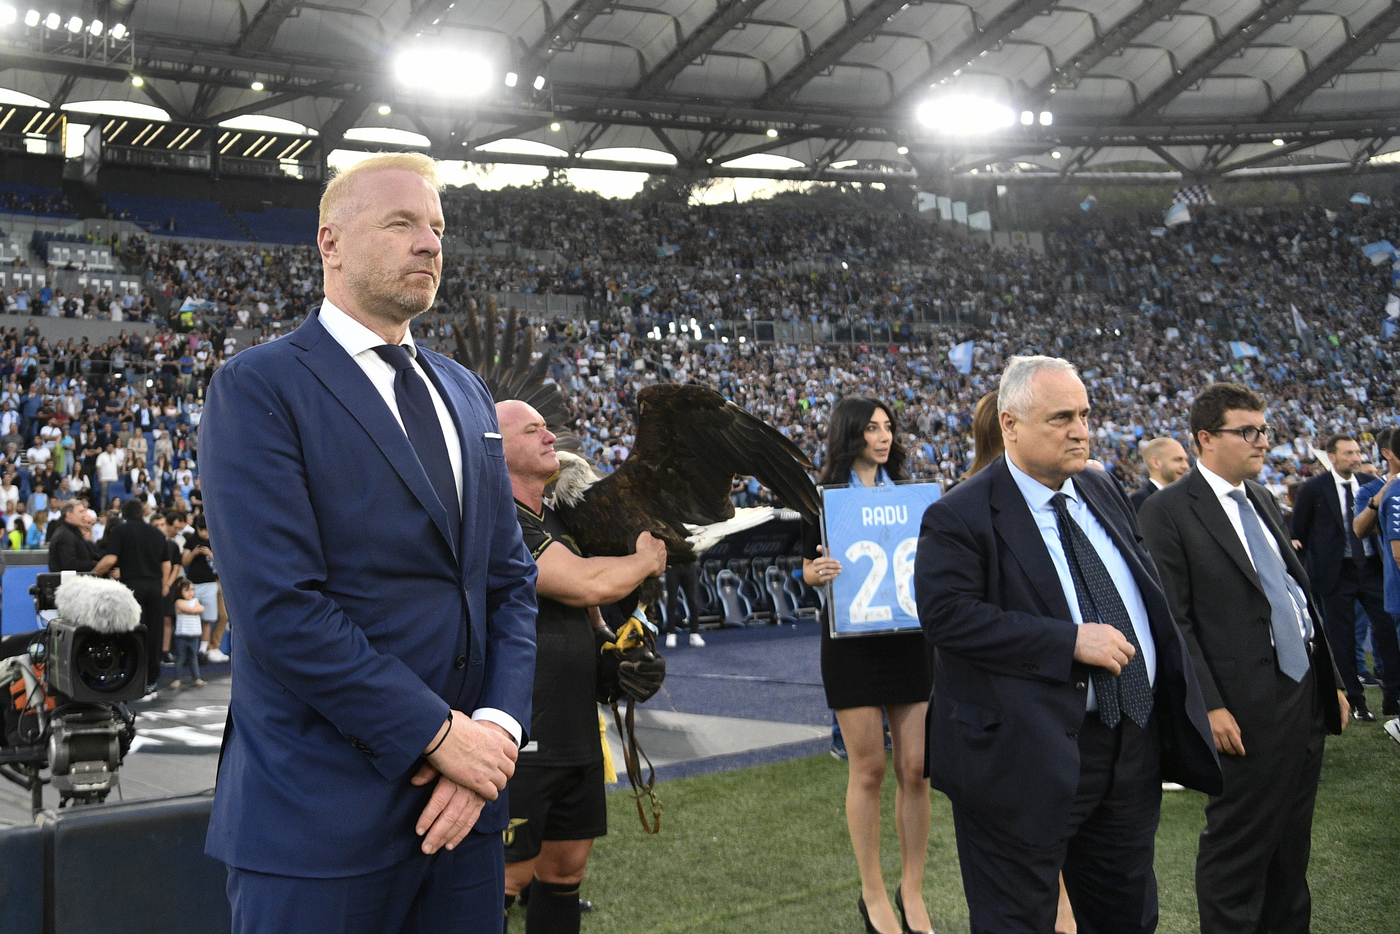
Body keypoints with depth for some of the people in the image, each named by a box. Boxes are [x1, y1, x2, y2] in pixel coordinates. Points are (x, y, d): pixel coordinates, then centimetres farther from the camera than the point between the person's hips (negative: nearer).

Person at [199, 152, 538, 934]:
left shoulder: (466, 394, 14)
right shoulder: (258, 388, -7)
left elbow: (510, 577, 11)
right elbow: (281, 605, -16)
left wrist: (498, 727, -5)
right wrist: (439, 732, -15)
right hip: (321, 812, -6)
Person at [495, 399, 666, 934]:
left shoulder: (554, 522, 16)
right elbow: (587, 584, -24)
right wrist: (647, 559, -5)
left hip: (575, 729, 9)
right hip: (521, 740, -9)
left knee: (567, 864, 14)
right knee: (510, 874, -4)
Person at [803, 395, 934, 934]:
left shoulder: (907, 492, 10)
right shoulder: (825, 496, 1)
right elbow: (808, 570, 3)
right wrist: (819, 572, -19)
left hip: (910, 638, 3)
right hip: (853, 641, -3)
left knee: (916, 768, 2)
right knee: (868, 769, 1)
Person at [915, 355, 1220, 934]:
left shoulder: (1103, 492, 11)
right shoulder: (959, 518, -13)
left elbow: (1151, 591, 20)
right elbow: (948, 615, -24)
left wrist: (1175, 704, 10)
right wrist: (1071, 642, -25)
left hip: (1134, 749, 7)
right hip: (1030, 757, -7)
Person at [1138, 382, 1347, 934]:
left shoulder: (1262, 499, 14)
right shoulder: (1167, 512, -11)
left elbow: (1298, 591, 18)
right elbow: (1173, 621, -15)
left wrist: (1330, 680, 16)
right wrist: (1209, 706, -19)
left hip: (1306, 694, 8)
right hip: (1249, 710, -8)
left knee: (1292, 842, 18)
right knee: (1239, 846, 4)